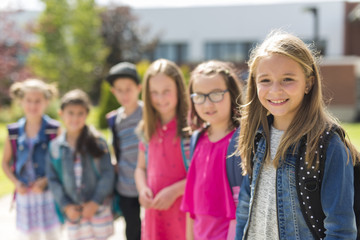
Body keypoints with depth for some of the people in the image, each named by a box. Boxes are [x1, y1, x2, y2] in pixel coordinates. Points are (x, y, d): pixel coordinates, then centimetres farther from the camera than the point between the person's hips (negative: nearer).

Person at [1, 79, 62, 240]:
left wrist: (45, 181, -17)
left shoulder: (54, 130, -6)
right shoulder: (14, 132, 3)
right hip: (25, 195, 3)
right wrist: (16, 182, -3)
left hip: (49, 192, -3)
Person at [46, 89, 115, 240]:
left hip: (98, 208, -2)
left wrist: (95, 202, -10)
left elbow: (108, 174, -6)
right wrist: (66, 205, -4)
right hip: (73, 211, 2)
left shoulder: (97, 142, -5)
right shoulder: (55, 146, 2)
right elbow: (52, 179, 4)